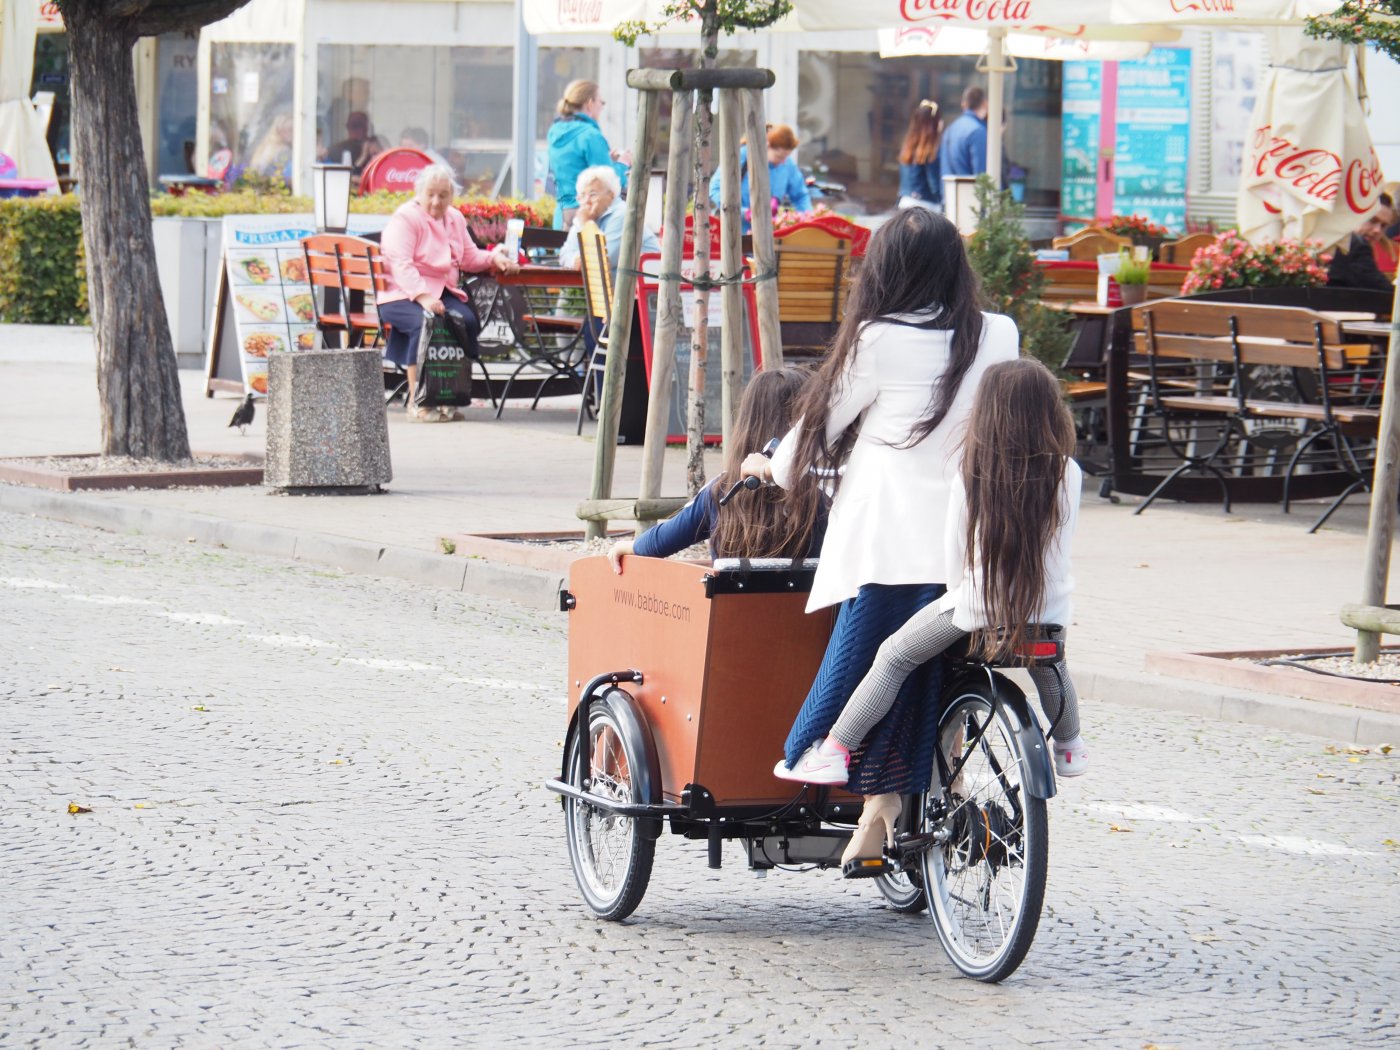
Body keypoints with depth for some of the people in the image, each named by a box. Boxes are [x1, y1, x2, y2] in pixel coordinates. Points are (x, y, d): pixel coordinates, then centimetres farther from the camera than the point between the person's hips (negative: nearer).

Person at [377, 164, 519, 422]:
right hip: (403, 295, -6)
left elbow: (470, 258, 15)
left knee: (467, 321, -23)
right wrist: (423, 297, -34)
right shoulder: (405, 218, -9)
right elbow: (401, 265, -20)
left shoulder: (455, 219, 15)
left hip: (443, 292, 6)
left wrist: (494, 258, -7)